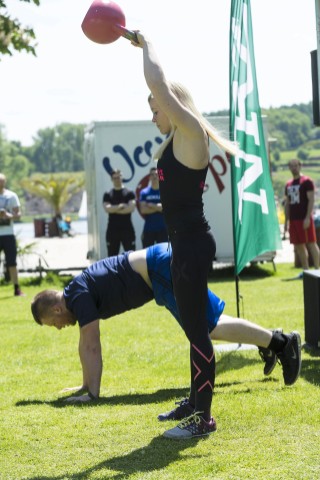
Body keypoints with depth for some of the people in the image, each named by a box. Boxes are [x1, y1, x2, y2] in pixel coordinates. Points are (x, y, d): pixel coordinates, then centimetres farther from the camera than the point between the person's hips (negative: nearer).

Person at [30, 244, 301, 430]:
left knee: (209, 328, -10)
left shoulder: (78, 297, -11)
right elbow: (89, 346, 24)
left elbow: (91, 346, -14)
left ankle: (281, 343, -9)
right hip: (161, 264, 9)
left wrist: (92, 393, -11)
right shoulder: (80, 292, 16)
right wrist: (86, 385, 26)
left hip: (162, 268, -9)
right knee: (208, 326, 15)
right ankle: (273, 342, 21)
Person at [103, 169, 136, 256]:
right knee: (112, 257, 5)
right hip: (112, 230, 2)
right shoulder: (108, 195, 8)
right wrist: (119, 206, -17)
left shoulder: (129, 193, 3)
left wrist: (114, 209, -9)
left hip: (127, 229, -2)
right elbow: (107, 208, -8)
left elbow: (131, 208, -12)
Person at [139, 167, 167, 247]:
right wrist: (158, 207, -11)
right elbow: (143, 210, -7)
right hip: (148, 229, 1)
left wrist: (153, 206, -11)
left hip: (162, 229, -1)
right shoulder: (144, 192, 3)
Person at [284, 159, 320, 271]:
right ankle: (305, 270, 12)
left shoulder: (306, 181, -4)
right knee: (298, 246, 7)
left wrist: (307, 218, -18)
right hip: (293, 219, 7)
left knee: (311, 244, -6)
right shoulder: (288, 184, 17)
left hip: (304, 219, -7)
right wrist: (286, 221, 14)